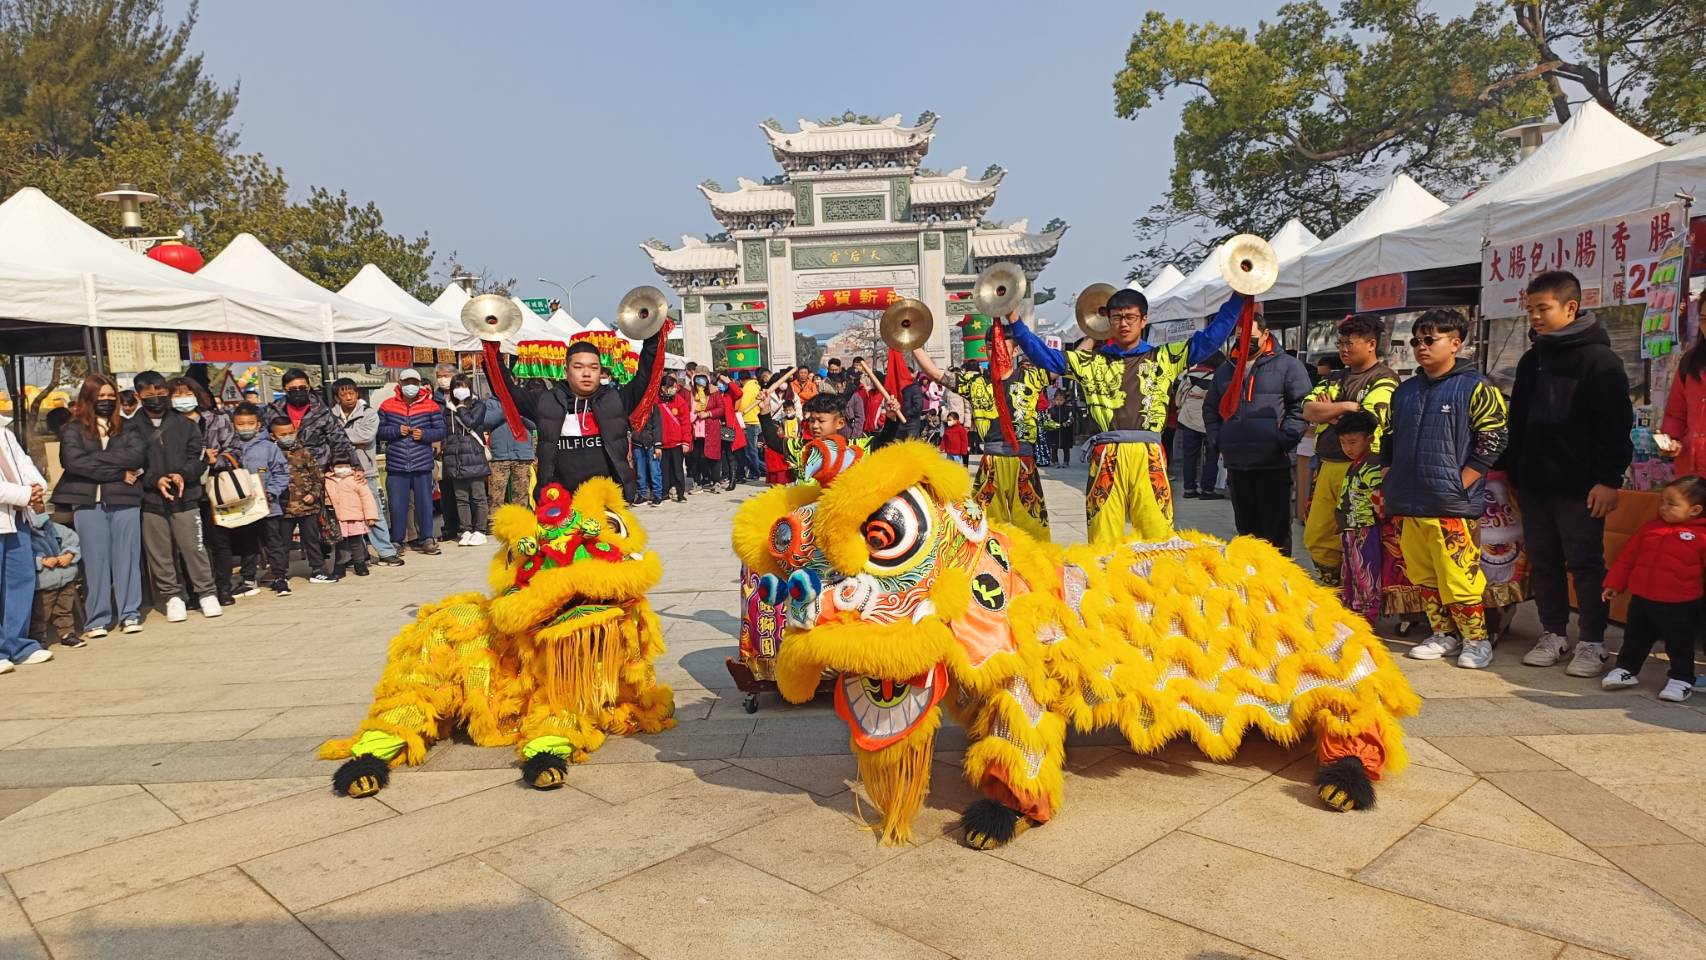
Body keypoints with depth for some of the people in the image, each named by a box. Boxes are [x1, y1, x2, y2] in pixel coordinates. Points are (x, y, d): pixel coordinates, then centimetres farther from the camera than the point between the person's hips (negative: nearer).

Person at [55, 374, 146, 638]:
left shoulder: (127, 428, 13)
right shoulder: (73, 430, 8)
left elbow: (139, 455, -4)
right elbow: (73, 462, -8)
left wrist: (96, 457, -8)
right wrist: (119, 472, -9)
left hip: (124, 500, 1)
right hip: (88, 502, -1)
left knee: (127, 557, 2)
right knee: (95, 560, 0)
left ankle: (130, 614, 9)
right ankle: (97, 619, 6)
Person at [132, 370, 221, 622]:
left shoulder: (186, 424, 8)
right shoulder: (132, 428, 4)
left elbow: (198, 456, 4)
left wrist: (182, 475, -13)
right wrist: (155, 480, -14)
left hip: (185, 497, 0)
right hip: (150, 500, 0)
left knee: (194, 547, -1)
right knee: (159, 553, 5)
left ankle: (206, 593, 8)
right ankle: (172, 596, 15)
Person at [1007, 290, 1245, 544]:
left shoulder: (1164, 358, 14)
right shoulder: (1092, 361, 14)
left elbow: (1210, 337, 11)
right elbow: (1044, 356, 9)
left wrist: (1238, 297, 4)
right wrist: (1015, 322, 0)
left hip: (1149, 456, 0)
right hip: (1106, 457, 0)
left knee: (1158, 534, -3)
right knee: (1102, 537, 2)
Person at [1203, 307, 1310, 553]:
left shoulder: (1287, 365, 1)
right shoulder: (1226, 370, 17)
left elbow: (1302, 405, -5)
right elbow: (1210, 409, 22)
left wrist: (1284, 440, -12)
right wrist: (1218, 439, 9)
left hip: (1274, 464, -5)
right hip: (1235, 463, 5)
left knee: (1276, 528, 0)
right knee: (1246, 526, 14)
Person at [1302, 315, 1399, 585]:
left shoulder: (1384, 380, -4)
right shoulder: (1335, 378, 17)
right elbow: (1308, 410, 3)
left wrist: (1327, 411, -3)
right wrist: (1345, 406, -11)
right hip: (1327, 466, 7)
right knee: (1315, 538, 11)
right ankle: (1331, 589, 25)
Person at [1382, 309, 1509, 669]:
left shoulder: (1476, 388, -2)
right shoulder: (1404, 391, 16)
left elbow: (1492, 442, -7)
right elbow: (1389, 440, 23)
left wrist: (1460, 486, -12)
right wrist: (1389, 485, 14)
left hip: (1452, 506, -6)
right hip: (1408, 504, 6)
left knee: (1458, 576, -6)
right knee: (1423, 575, 10)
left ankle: (1476, 639, 9)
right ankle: (1443, 635, 22)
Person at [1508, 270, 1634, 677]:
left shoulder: (1600, 359, -6)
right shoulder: (1531, 360, 15)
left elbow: (1616, 426, -11)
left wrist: (1609, 479, -16)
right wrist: (1512, 472, 15)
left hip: (1580, 486, -6)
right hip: (1534, 483, 7)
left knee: (1585, 563, 1)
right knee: (1542, 562, 11)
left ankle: (1592, 643, 10)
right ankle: (1553, 633, 22)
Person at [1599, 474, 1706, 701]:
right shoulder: (1651, 527, 6)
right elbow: (1628, 556, 11)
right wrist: (1614, 584, 11)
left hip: (1680, 606, -4)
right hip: (1642, 600, 4)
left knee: (1680, 645, 8)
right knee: (1635, 638, 16)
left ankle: (1681, 679, 22)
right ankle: (1626, 669, 29)